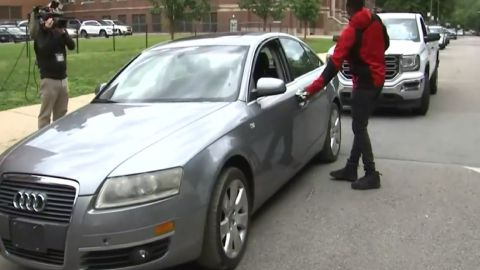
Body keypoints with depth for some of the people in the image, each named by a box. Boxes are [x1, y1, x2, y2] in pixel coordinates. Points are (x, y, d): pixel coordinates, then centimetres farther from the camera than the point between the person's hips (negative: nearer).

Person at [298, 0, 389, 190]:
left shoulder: (351, 31, -17)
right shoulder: (376, 21, 5)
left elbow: (335, 63, -23)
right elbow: (385, 44, 21)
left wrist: (313, 88, -25)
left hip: (364, 82, -8)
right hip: (377, 78, 9)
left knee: (359, 128, -5)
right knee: (360, 126, 11)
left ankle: (371, 175, -5)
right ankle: (351, 169, 17)